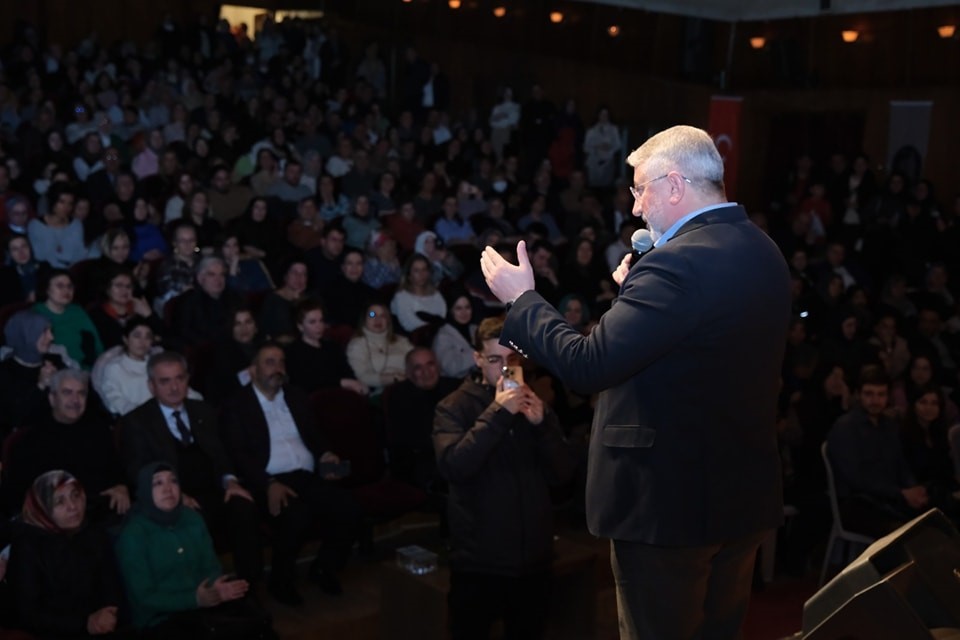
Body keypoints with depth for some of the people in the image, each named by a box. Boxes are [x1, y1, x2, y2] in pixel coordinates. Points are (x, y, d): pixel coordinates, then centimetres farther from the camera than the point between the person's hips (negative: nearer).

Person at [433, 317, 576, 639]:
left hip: (533, 557, 4)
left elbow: (562, 473, 4)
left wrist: (541, 424, -11)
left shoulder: (533, 404, 9)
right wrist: (497, 413, -22)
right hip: (479, 560, -4)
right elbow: (453, 468, -19)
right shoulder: (454, 407, -3)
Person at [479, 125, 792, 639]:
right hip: (746, 496, 9)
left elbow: (586, 365, -26)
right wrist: (639, 292, 7)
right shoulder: (763, 253, 5)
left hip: (670, 504, -8)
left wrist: (521, 298, -12)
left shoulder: (678, 263, -24)